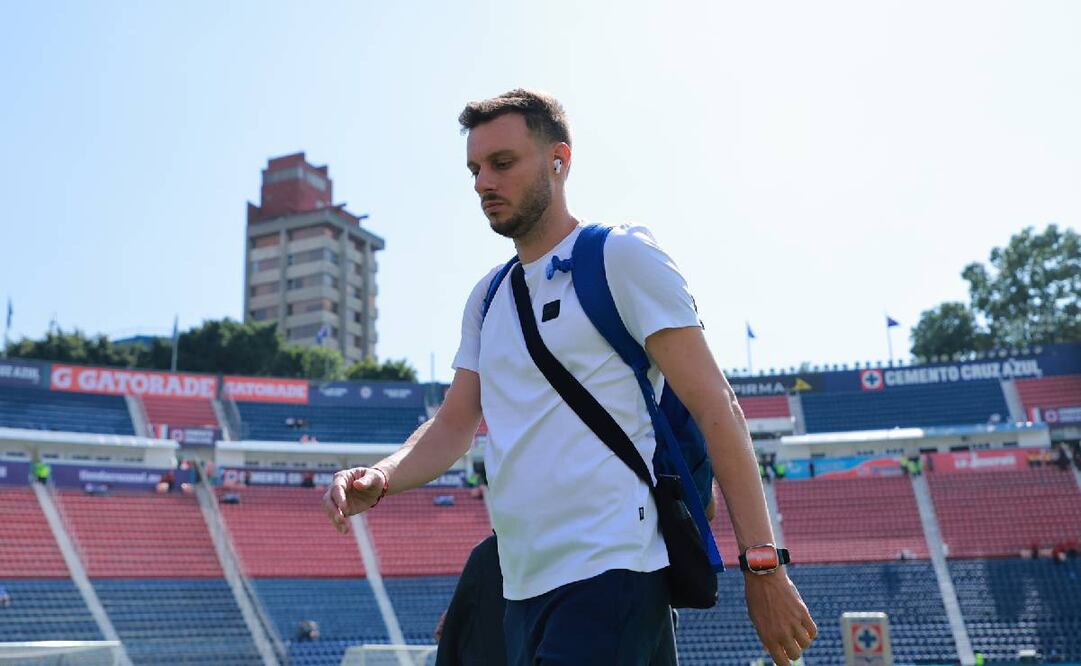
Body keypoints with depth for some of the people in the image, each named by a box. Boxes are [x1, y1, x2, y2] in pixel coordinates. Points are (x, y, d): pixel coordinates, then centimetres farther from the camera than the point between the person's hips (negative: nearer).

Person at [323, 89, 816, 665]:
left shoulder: (621, 256, -5)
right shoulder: (487, 297, 16)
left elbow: (714, 407, -9)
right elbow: (454, 424, 15)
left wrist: (763, 565, -12)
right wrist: (380, 478, -6)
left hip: (609, 575, -7)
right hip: (522, 589, 7)